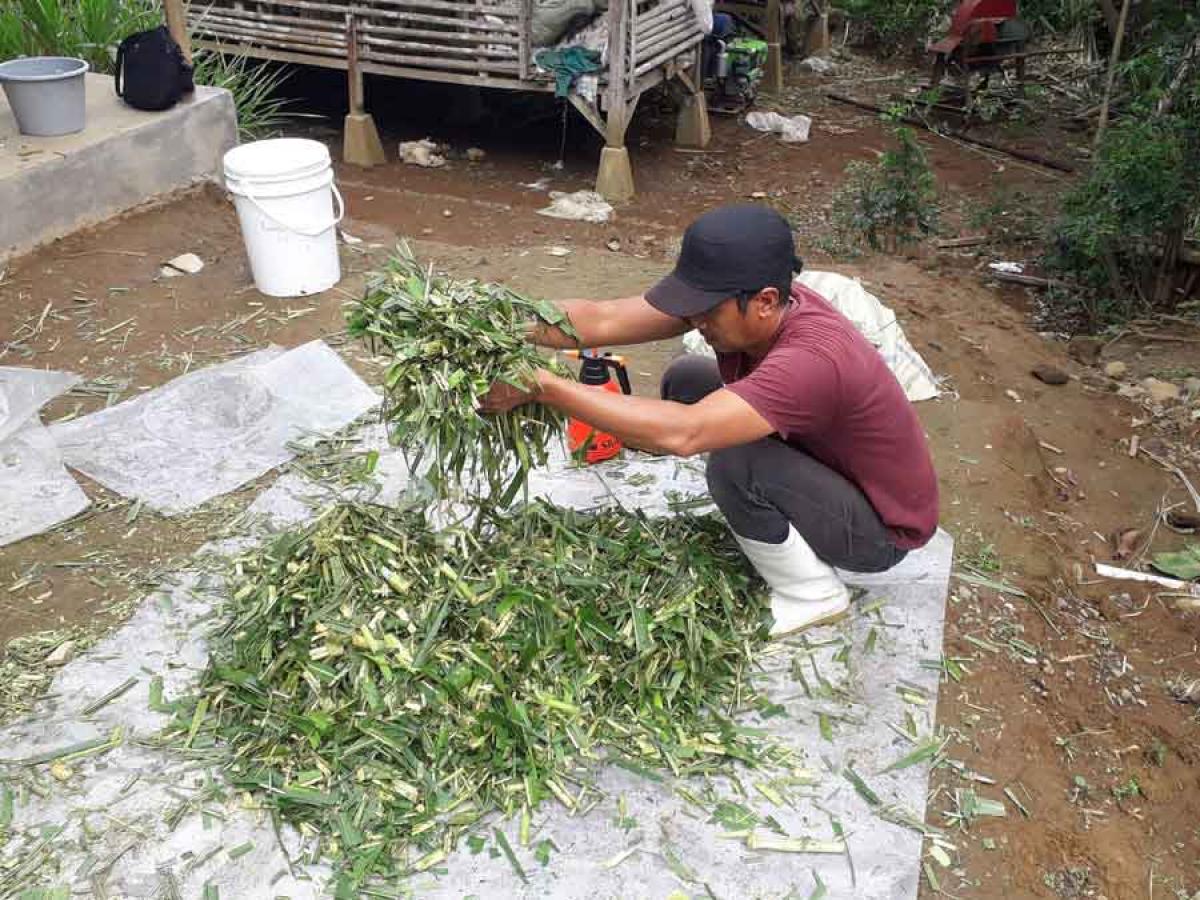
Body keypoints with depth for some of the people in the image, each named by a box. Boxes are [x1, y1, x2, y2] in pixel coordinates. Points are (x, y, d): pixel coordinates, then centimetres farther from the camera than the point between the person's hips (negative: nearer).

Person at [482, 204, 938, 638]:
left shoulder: (813, 359, -38)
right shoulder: (738, 301, -16)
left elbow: (682, 434, -49)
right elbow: (605, 320, -21)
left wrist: (539, 385, -47)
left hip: (880, 527, -7)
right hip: (822, 465, 8)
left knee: (734, 462, -33)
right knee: (685, 380, -3)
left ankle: (812, 596, -7)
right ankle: (759, 531, 9)